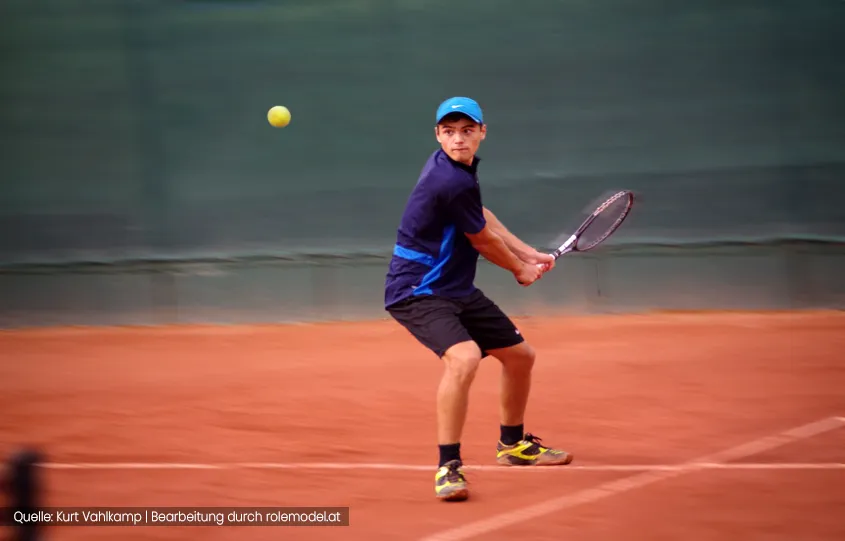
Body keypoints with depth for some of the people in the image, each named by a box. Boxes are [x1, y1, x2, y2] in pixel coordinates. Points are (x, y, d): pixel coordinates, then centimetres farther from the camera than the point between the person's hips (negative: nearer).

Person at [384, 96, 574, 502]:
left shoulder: (458, 166, 4)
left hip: (457, 290, 10)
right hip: (417, 292, -10)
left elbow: (484, 219, 21)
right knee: (464, 357, -35)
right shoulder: (454, 183, -26)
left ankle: (513, 443, 42)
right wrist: (522, 270, 8)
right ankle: (448, 466, -26)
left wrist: (529, 254, 18)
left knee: (519, 355, 20)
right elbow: (484, 241, -10)